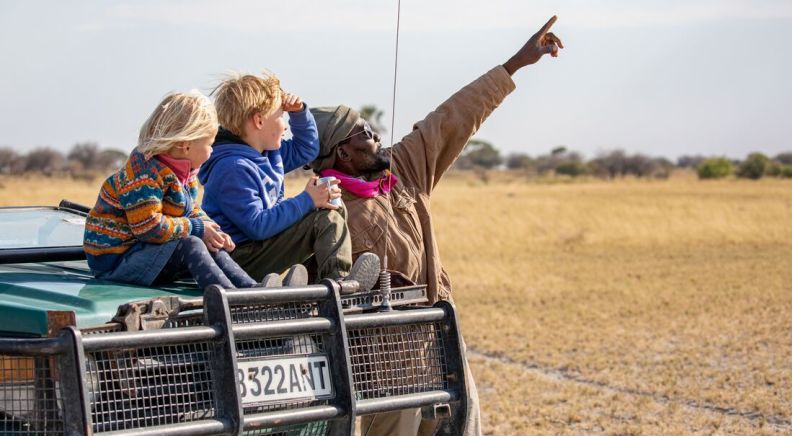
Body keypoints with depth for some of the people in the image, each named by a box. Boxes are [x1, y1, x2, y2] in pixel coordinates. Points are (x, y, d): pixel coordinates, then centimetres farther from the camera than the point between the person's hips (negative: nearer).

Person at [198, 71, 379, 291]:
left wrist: (299, 112, 10)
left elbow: (305, 149, 28)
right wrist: (306, 200, -23)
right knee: (326, 219, -18)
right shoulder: (233, 169, -23)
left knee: (335, 209, 14)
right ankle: (338, 281, -27)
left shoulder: (268, 153, 11)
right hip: (242, 255, -11)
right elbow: (257, 226, -28)